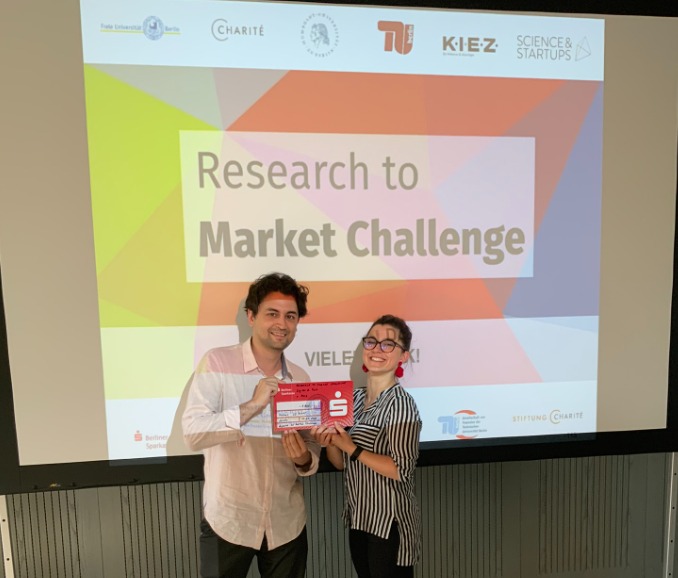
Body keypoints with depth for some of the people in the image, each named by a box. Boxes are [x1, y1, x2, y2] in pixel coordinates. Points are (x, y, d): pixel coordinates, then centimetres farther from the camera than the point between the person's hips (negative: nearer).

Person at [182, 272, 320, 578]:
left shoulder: (301, 378, -1)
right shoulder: (217, 362, -13)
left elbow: (312, 448, 5)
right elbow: (192, 432, -20)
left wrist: (304, 459, -16)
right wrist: (251, 406, -30)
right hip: (228, 522, -3)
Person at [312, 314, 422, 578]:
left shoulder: (400, 403, -20)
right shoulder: (355, 397, 1)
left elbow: (402, 471, -24)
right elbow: (342, 463, 6)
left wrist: (352, 448, -22)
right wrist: (329, 442, -13)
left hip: (390, 523, -7)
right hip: (358, 518, 7)